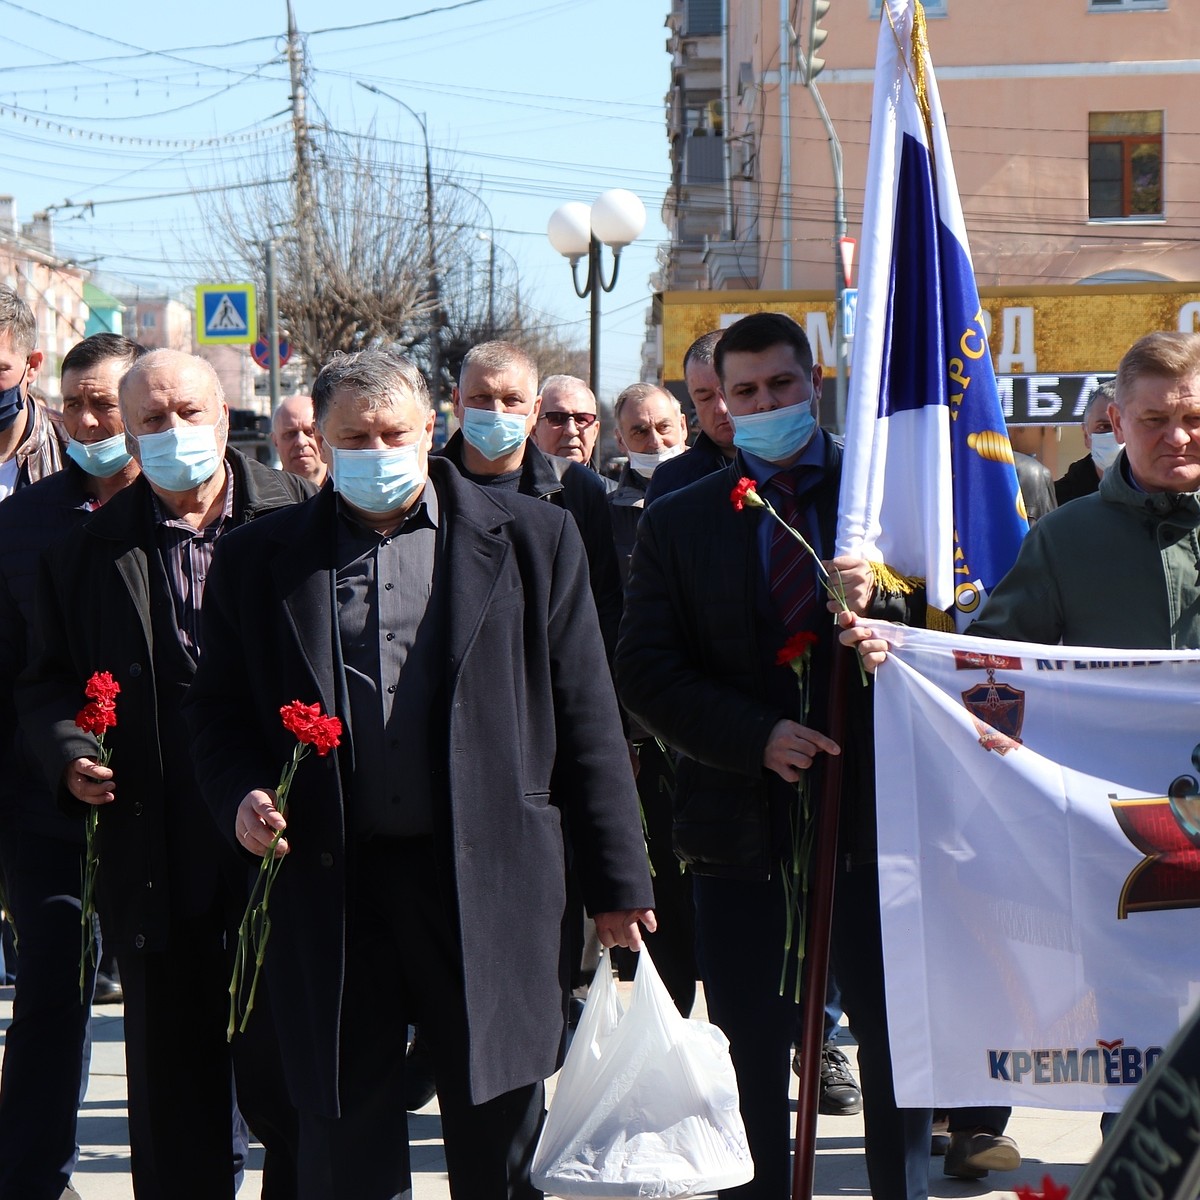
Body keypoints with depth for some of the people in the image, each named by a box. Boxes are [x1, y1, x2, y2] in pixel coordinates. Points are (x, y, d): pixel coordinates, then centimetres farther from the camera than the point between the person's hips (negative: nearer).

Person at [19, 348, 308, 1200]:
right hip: (157, 860, 2)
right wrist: (68, 752, -7)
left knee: (286, 1081, 3)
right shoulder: (88, 551, 6)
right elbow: (47, 683, 13)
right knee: (173, 1098, 11)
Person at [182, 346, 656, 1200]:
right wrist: (241, 796, -9)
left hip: (491, 886, -1)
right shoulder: (260, 561, 9)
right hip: (329, 890, 1)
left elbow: (586, 720, 5)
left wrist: (617, 882, 2)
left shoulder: (532, 538, 6)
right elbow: (220, 714, 14)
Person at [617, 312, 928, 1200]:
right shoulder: (677, 522, 8)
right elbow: (647, 674, 1)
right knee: (750, 1060, 6)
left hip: (875, 814, 0)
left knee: (898, 1047, 5)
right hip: (742, 821, 1)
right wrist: (757, 736, -13)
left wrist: (884, 599, -23)